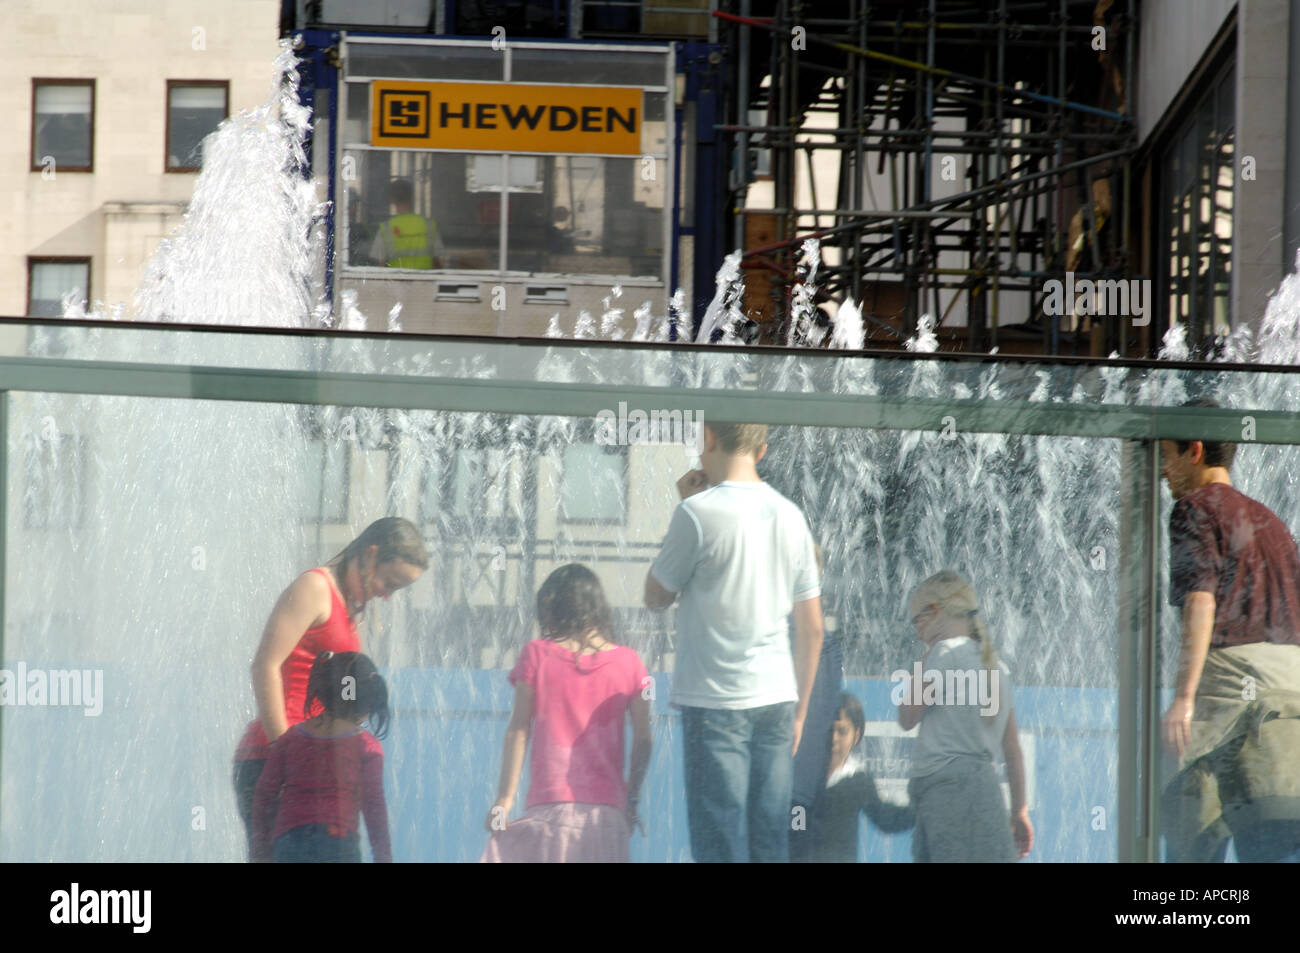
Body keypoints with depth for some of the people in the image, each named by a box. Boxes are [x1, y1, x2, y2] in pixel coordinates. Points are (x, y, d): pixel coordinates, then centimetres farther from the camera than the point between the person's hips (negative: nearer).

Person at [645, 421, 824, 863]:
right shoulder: (790, 515, 8)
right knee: (772, 845, 8)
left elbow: (656, 596, 4)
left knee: (721, 847, -4)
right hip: (777, 698, 5)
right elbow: (812, 629, 12)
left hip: (715, 699, -5)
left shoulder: (699, 512, -10)